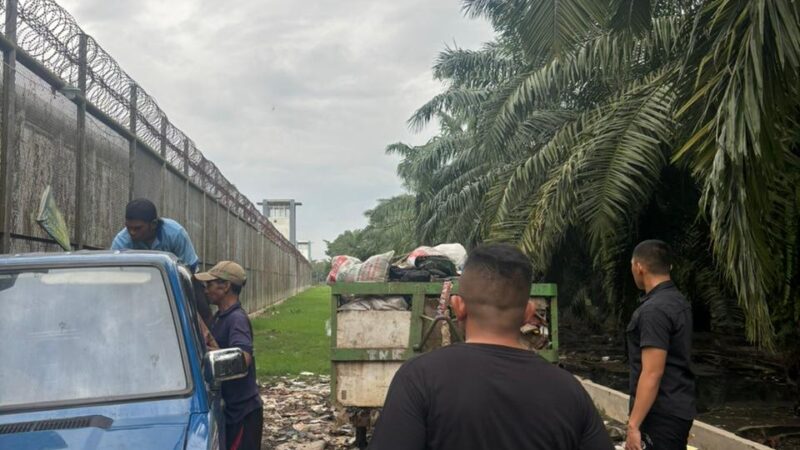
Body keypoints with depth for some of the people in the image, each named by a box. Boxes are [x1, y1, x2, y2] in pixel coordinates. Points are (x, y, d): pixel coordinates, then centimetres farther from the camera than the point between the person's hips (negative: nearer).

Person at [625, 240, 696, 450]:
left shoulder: (654, 310, -20)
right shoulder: (678, 302, 11)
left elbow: (652, 373, -24)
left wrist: (633, 425, -22)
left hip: (663, 413, -10)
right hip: (678, 407, 10)